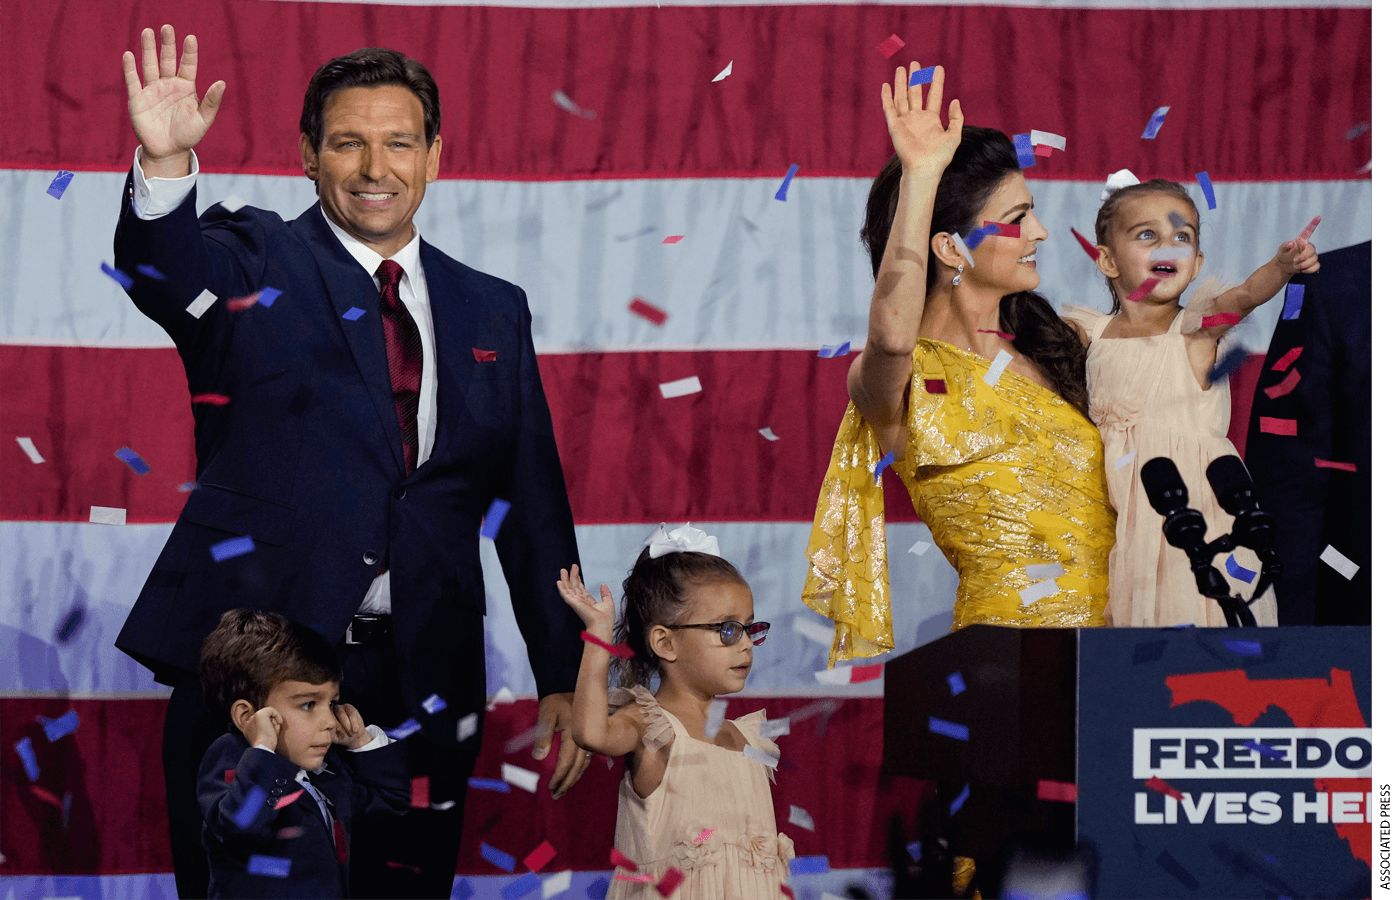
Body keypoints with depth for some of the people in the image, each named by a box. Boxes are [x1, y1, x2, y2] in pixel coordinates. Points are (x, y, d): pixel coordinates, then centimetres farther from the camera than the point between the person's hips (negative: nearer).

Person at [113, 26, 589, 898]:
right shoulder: (256, 263, 4)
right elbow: (167, 270, -19)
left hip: (422, 686, 3)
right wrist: (165, 164, -40)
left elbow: (535, 505, 15)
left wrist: (562, 679, 10)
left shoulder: (492, 312, 15)